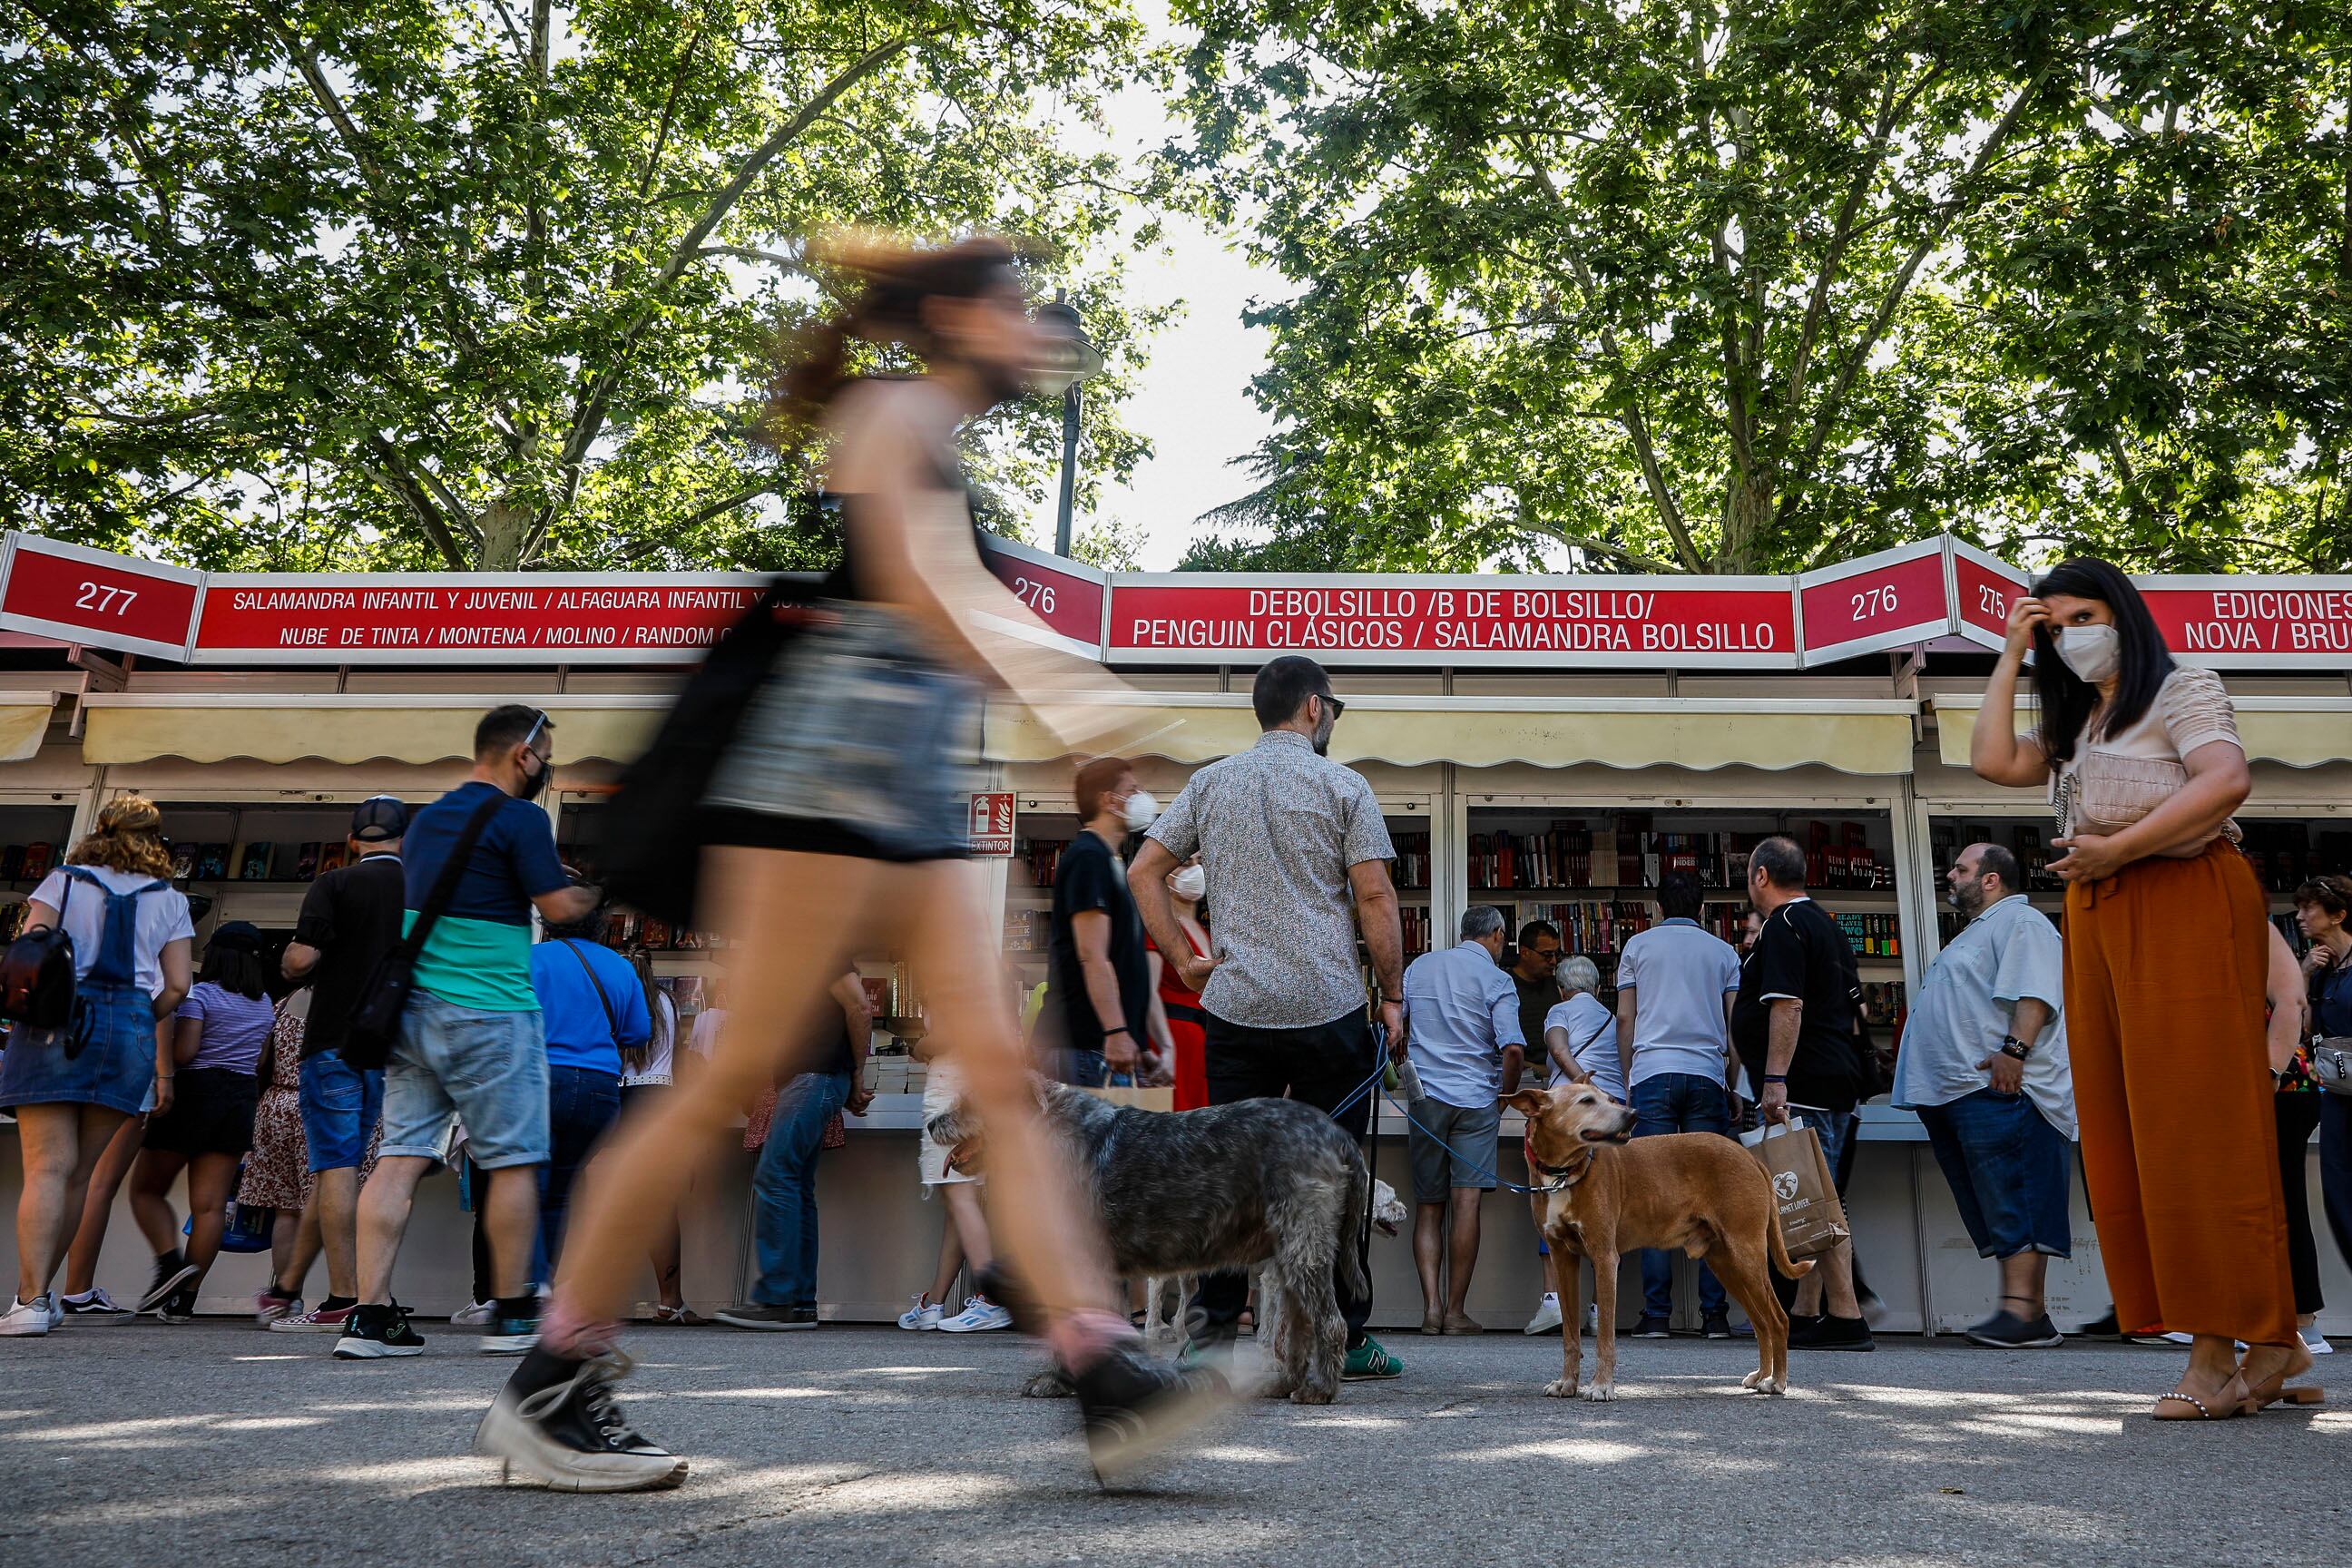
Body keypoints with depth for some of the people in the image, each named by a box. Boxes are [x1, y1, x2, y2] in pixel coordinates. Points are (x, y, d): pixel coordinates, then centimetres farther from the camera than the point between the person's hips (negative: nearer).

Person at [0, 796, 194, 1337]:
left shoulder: (63, 881, 10)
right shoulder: (169, 901, 13)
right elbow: (177, 987, 7)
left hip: (56, 1024, -1)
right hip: (130, 1033, 2)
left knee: (48, 1166, -6)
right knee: (79, 1173, 10)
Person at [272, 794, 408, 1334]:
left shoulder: (335, 884, -6)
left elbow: (299, 960, -16)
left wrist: (288, 963, 7)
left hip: (335, 1041, -4)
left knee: (336, 1168, -3)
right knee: (340, 1164, 14)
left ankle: (342, 1300, -5)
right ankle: (288, 1282, 24)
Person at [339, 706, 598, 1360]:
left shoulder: (425, 819, 16)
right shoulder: (519, 818, -10)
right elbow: (559, 907, -12)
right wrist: (601, 887, 7)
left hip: (413, 1010, 7)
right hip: (489, 1015, -7)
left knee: (400, 1155, 4)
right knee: (514, 1160, 3)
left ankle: (370, 1315, 0)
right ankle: (512, 1315, 10)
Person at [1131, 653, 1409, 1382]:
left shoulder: (1209, 784, 10)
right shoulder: (1342, 786, -1)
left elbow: (1142, 871, 8)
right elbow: (1375, 897, -5)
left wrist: (1184, 960, 11)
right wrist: (1393, 996, 2)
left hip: (1234, 1009, 3)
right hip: (1328, 1010, -3)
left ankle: (1212, 1327, 8)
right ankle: (1345, 1339, 13)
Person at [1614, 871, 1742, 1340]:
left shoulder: (1638, 945, 11)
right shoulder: (1723, 951, 14)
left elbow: (1625, 1017, 7)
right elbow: (1736, 1023, 9)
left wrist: (1627, 1081, 13)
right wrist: (1735, 1085, 16)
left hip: (1652, 1073, -1)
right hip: (1707, 1076, 1)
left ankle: (1656, 1315, -6)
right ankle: (1715, 1314, -1)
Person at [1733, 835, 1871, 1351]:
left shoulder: (1782, 927, -10)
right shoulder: (1827, 926, 21)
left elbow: (1786, 1007, -21)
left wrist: (1775, 1080, -24)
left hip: (1803, 1087, -10)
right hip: (1835, 1081, 10)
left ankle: (1845, 1319, -8)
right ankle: (1805, 1315, 16)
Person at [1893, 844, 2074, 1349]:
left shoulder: (2019, 920, -2)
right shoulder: (1974, 933, 30)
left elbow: (2035, 993, -18)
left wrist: (2014, 1048, -28)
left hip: (1995, 1087, -11)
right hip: (1956, 1093, 11)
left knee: (2012, 1206, -14)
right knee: (1994, 1211, 8)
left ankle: (2020, 1310, -17)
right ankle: (2032, 1314, 10)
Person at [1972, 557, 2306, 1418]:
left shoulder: (2183, 689, 2)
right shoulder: (2075, 725, 24)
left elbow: (2228, 780, -15)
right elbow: (1992, 761, 10)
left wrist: (2118, 847, -15)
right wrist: (2011, 655, 14)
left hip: (2186, 907, -8)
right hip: (2098, 922, 8)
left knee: (2194, 1121, -9)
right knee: (2128, 1133, 1)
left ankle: (2222, 1349, -6)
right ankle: (2266, 1342, 6)